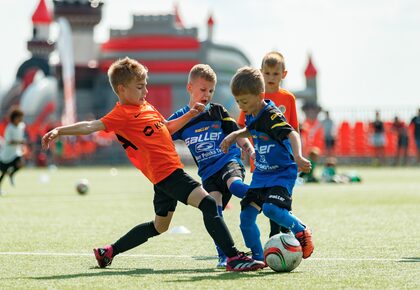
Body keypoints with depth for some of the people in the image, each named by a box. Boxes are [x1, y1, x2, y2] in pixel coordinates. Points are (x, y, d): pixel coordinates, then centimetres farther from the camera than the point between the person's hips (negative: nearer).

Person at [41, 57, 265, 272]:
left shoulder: (146, 107, 16)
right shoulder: (122, 114, -11)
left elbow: (167, 128, 30)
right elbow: (92, 126, -21)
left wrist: (189, 115, 18)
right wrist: (59, 131, -32)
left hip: (170, 172, 10)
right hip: (166, 173, -10)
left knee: (159, 226, 23)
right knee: (207, 203, -20)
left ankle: (109, 252, 33)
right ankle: (234, 258, -25)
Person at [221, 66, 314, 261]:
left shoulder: (272, 116, -23)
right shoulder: (251, 116, 3)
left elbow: (292, 135, -39)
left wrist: (298, 157, -56)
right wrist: (235, 135, 12)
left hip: (283, 172, -8)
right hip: (261, 173, 8)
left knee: (271, 208, -29)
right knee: (246, 215, -1)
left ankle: (301, 231, -4)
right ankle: (257, 258, 12)